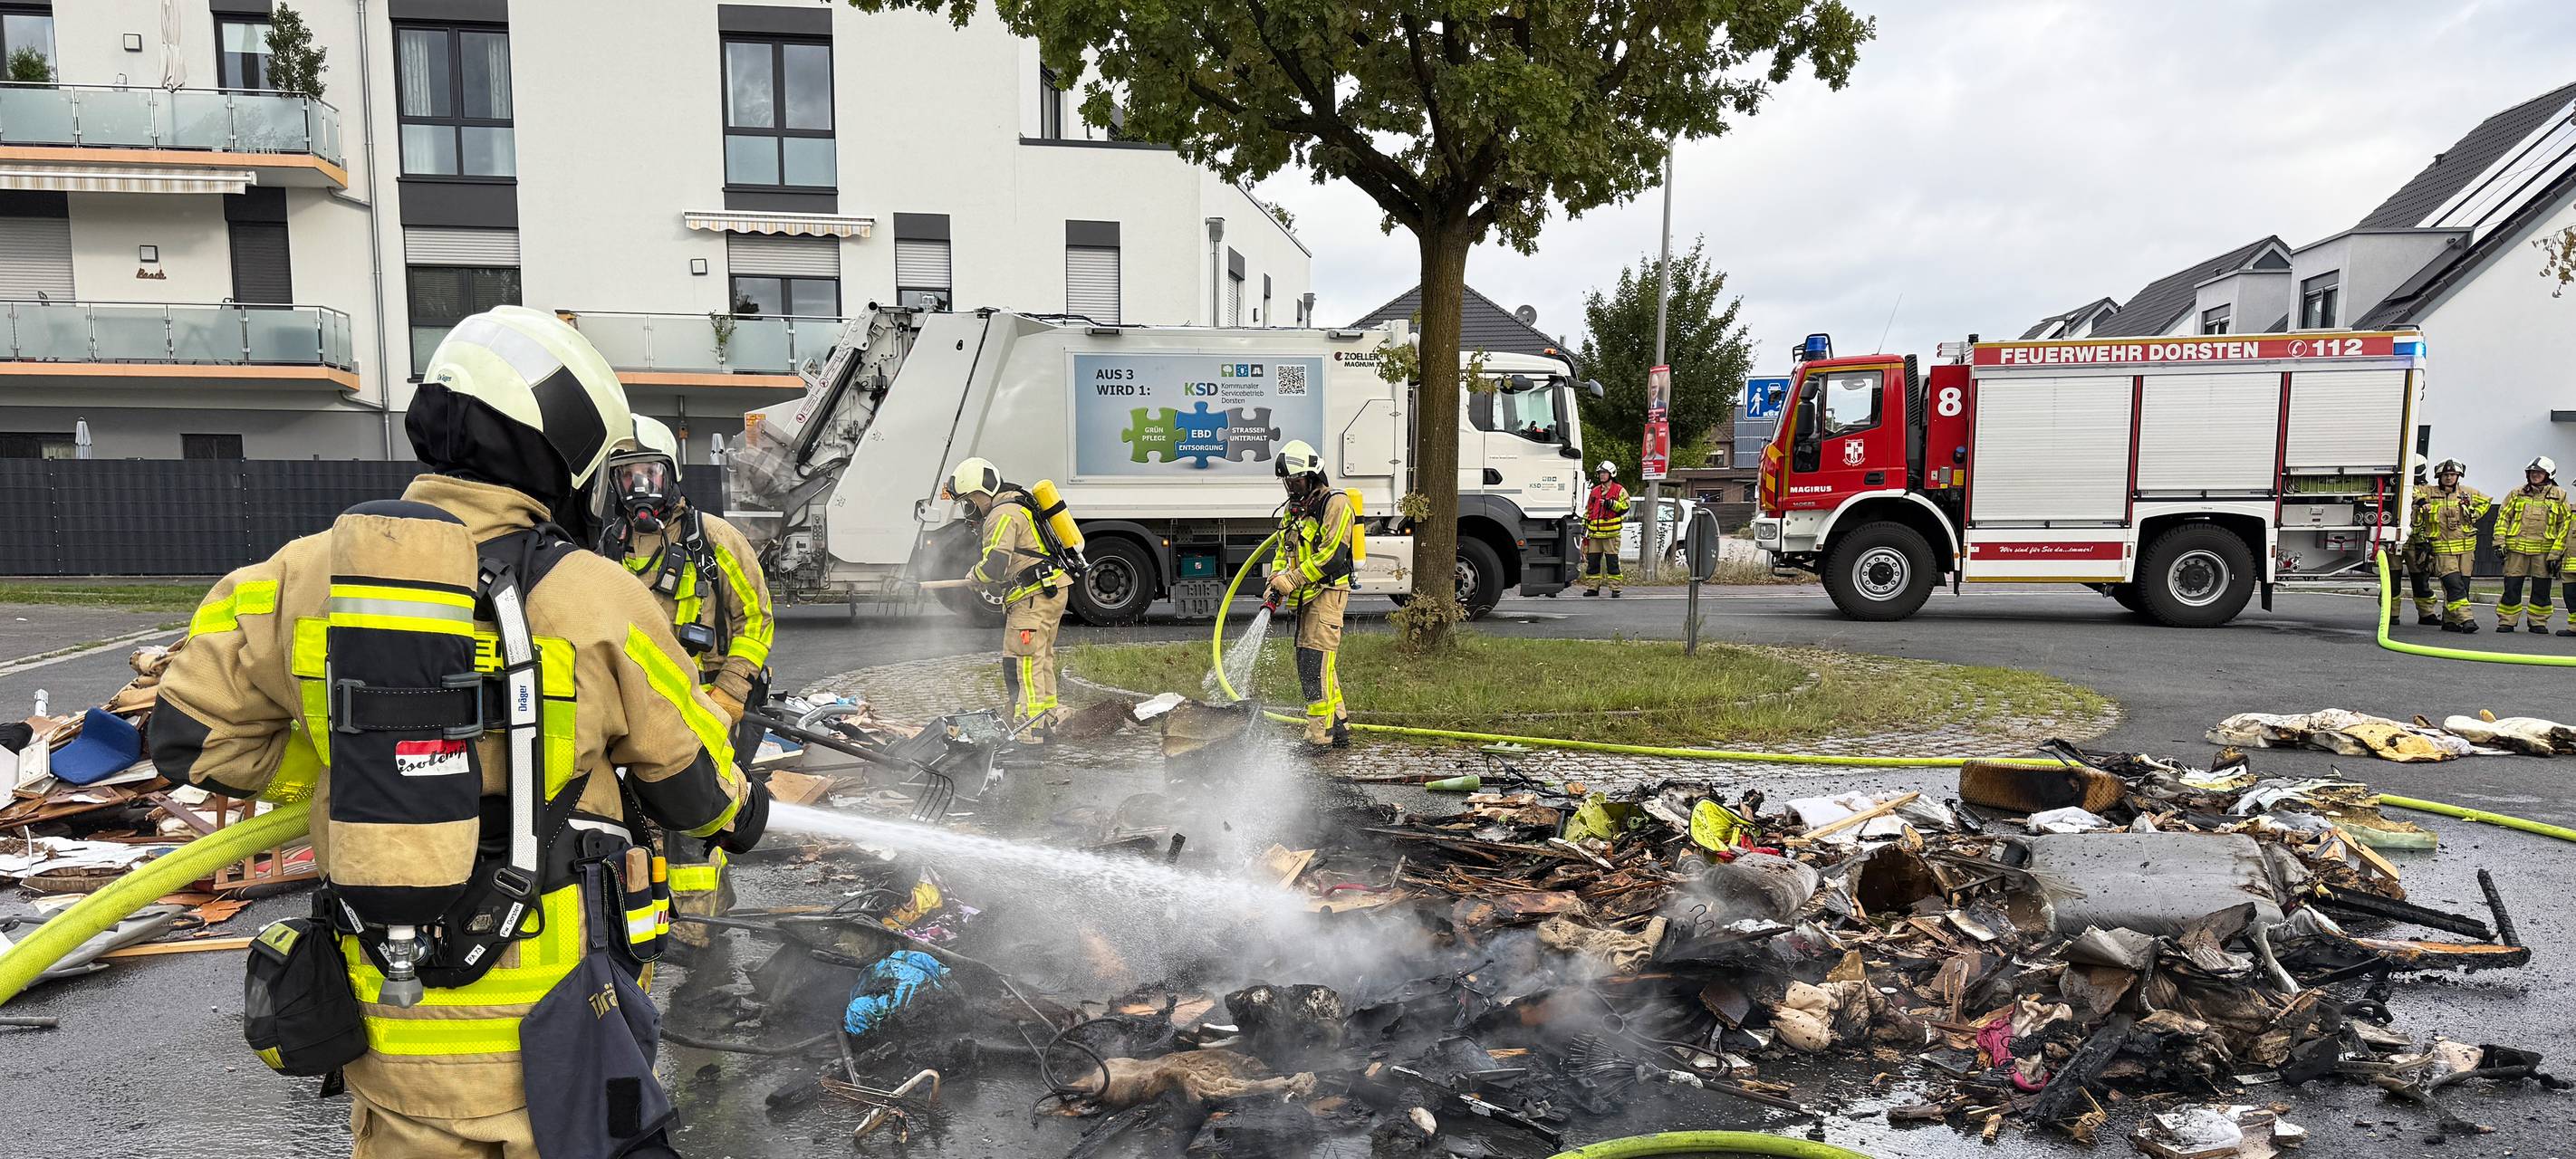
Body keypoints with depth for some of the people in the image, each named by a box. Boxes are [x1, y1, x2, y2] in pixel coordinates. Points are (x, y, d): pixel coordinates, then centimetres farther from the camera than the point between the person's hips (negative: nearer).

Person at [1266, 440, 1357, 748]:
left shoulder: (1336, 503, -9)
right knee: (1312, 665, 12)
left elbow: (1332, 555, -17)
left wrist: (1292, 580, -18)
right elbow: (1283, 551, 22)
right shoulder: (1293, 509, 19)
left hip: (1328, 593, -9)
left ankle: (1318, 737, -11)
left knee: (1316, 664, -13)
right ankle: (1339, 728, 23)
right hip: (1305, 597, 9)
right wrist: (1276, 583, 2)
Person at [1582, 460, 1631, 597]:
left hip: (1611, 533, -5)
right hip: (1594, 533, 5)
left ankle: (1615, 589, -1)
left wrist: (1612, 504, -20)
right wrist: (1584, 527, 18)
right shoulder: (1595, 491, 18)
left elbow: (1625, 507, -8)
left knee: (1612, 561, -4)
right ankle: (1592, 587, 12)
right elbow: (1588, 510, 23)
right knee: (1592, 560, 5)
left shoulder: (1620, 491, 2)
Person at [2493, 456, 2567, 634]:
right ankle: (2506, 621, 6)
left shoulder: (2559, 496, 5)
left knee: (2541, 589, 6)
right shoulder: (2516, 494, 9)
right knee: (2512, 586, 0)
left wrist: (2556, 553, -5)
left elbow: (2565, 525, 3)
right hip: (2517, 548, 0)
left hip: (2544, 551, 0)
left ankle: (2538, 622, 16)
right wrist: (2500, 542, -3)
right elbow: (2503, 517, 9)